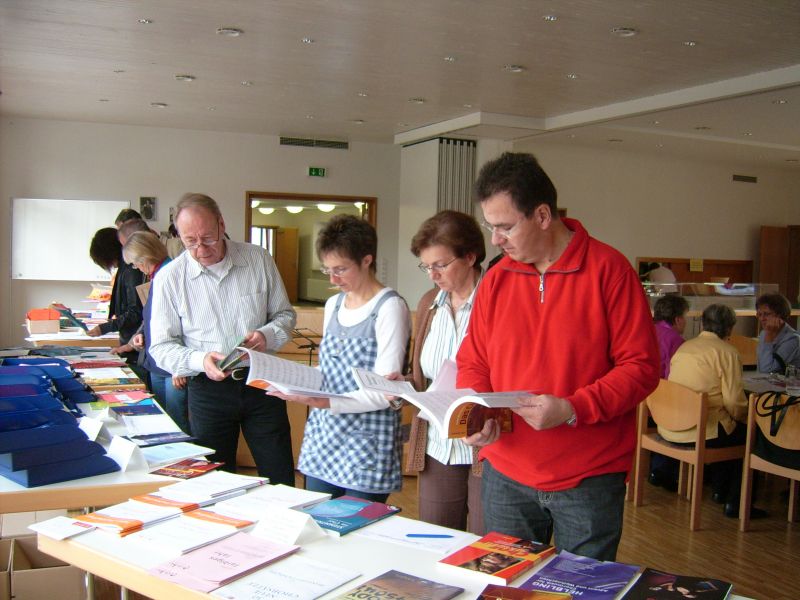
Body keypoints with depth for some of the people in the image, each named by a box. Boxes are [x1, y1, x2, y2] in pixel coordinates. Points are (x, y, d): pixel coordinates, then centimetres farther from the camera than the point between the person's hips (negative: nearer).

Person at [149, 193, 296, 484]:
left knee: (281, 483, 8)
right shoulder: (170, 277, -5)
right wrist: (199, 360, -22)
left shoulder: (259, 260, -1)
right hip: (208, 389, -1)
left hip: (262, 383, 1)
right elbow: (161, 346, -3)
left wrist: (267, 335, -14)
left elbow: (285, 314, 8)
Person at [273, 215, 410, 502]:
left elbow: (384, 394, -16)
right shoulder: (333, 304, 12)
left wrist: (326, 402, -25)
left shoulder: (390, 308, -11)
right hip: (322, 439, 7)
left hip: (365, 449, -7)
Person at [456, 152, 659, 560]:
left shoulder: (608, 270, -8)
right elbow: (472, 364, 10)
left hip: (589, 480, -3)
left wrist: (572, 409, -21)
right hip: (505, 475, 4)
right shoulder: (495, 280, 4)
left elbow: (641, 366, -10)